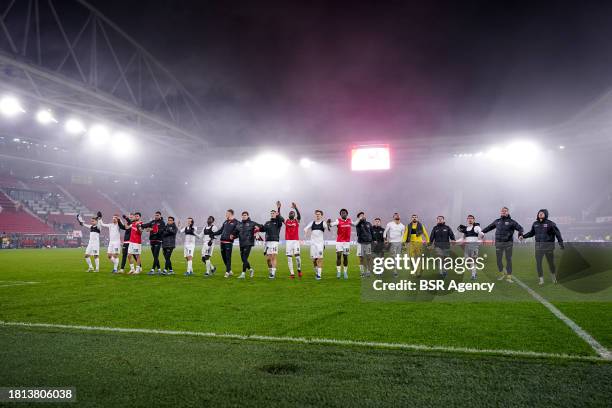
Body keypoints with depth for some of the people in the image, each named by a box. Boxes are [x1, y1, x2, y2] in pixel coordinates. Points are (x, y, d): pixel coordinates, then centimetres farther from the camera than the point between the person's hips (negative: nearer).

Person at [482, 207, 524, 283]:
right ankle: (501, 273, 28)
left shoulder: (511, 222, 0)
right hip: (498, 243, 3)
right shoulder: (497, 221, 10)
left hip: (508, 243, -3)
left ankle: (509, 277, 4)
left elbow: (520, 228, -5)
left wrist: (520, 234, -23)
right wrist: (482, 231, 17)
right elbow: (489, 227, 21)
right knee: (499, 259, 7)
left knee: (509, 260, -1)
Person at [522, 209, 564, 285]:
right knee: (538, 263, -4)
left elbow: (557, 233, -5)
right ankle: (541, 279, 6)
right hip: (538, 246, 3)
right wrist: (523, 236, 4)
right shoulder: (535, 224, 5)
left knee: (551, 262, 11)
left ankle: (554, 276, 37)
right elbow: (531, 233, 17)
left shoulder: (550, 224, -7)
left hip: (549, 246, -3)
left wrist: (561, 243, -9)